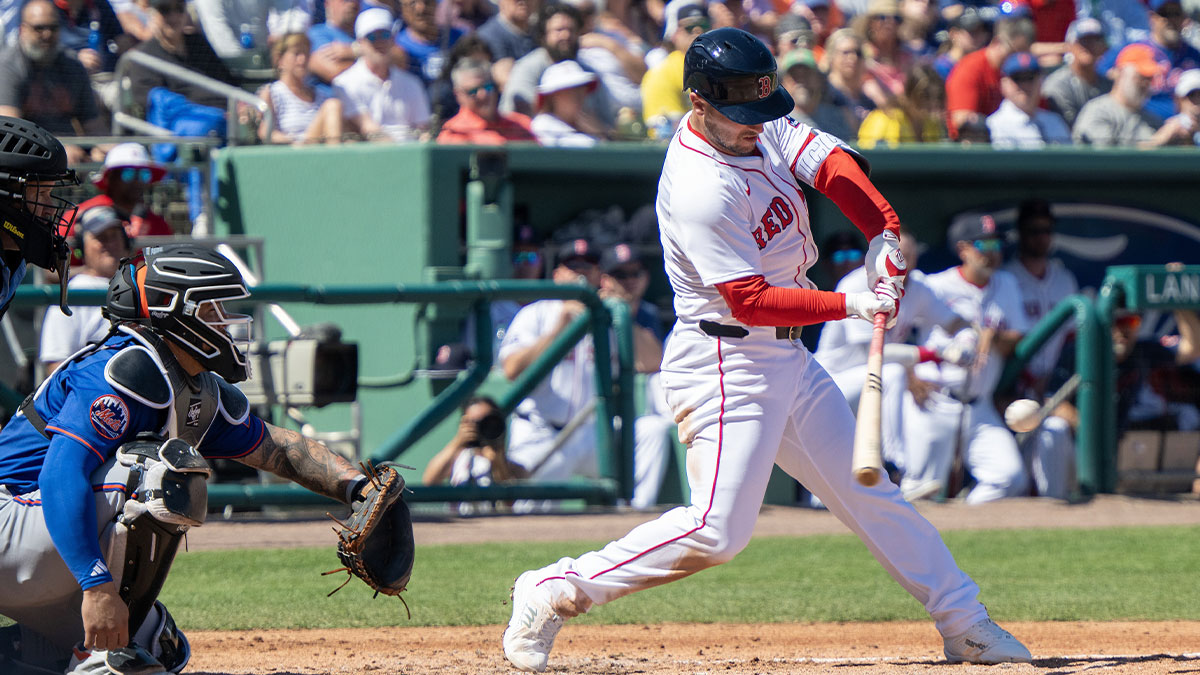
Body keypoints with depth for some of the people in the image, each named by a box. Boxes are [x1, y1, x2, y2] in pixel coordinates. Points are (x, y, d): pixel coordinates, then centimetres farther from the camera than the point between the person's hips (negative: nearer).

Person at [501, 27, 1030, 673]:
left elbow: (828, 159, 1)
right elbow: (750, 301, -24)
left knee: (868, 493, 11)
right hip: (726, 364, -9)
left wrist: (884, 233, -14)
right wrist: (850, 305, -24)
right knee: (718, 530, -15)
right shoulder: (700, 191, -25)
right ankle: (555, 590, -6)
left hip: (787, 359, 9)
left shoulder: (752, 126, 1)